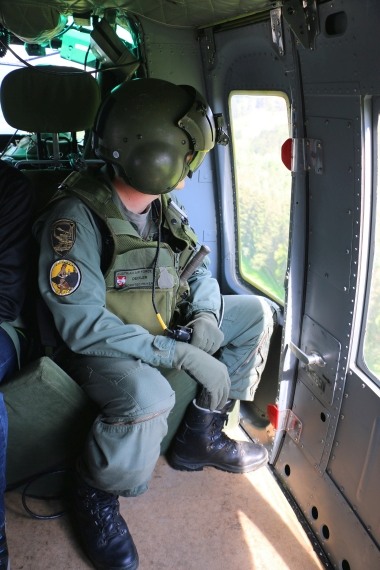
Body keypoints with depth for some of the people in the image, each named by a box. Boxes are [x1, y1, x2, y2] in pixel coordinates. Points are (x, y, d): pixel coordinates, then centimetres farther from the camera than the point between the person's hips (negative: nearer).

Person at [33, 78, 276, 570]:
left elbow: (198, 268, 11)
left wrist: (204, 314, -12)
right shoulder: (77, 217, -24)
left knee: (256, 312, 4)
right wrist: (179, 354, -30)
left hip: (166, 329, 8)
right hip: (102, 347, -7)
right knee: (147, 397, -39)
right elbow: (83, 322, -28)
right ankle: (94, 496, -5)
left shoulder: (164, 207, 0)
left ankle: (199, 436, 8)